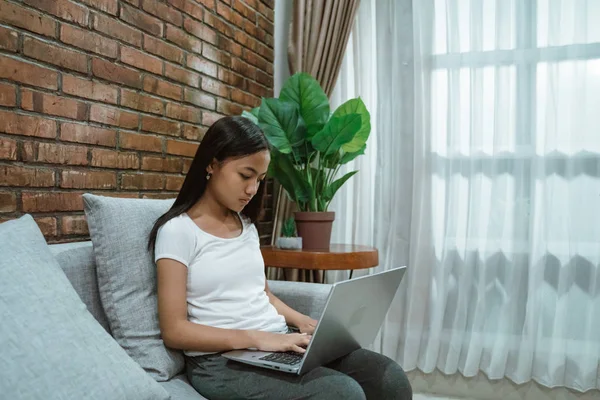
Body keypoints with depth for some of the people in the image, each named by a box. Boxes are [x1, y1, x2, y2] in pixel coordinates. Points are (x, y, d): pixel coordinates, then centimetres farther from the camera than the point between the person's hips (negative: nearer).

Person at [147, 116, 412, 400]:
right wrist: (257, 338, -19)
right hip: (221, 361, -7)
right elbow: (174, 331, -11)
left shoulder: (247, 226, 15)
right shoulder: (178, 231, -7)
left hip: (280, 344, 7)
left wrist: (303, 322, 2)